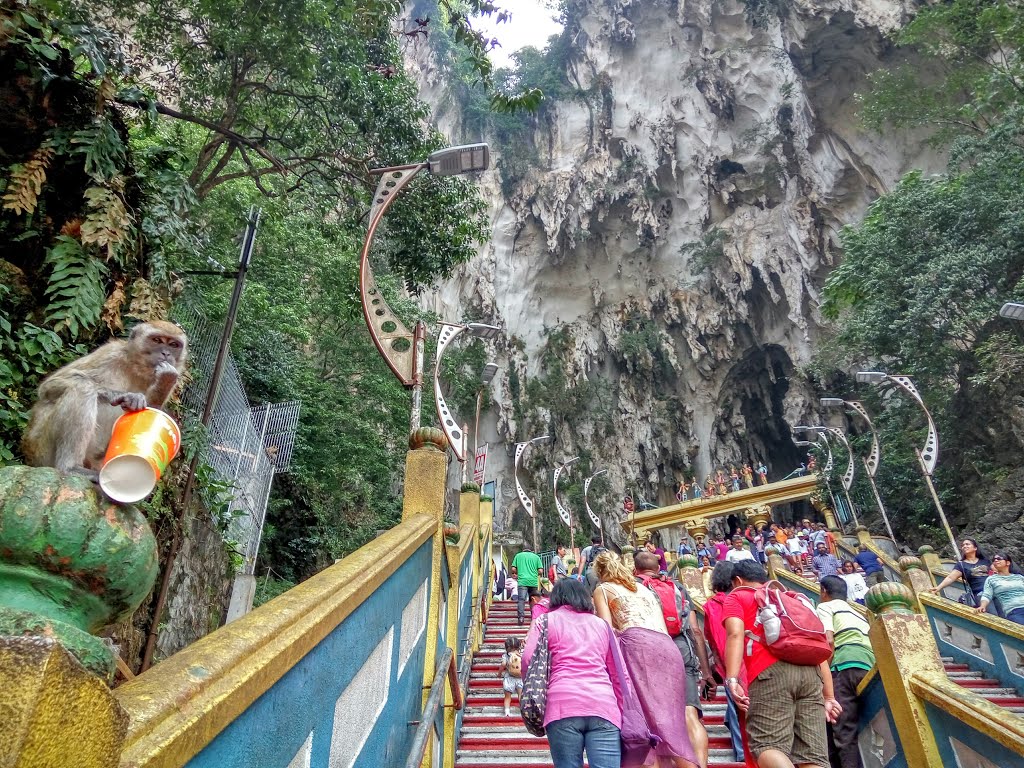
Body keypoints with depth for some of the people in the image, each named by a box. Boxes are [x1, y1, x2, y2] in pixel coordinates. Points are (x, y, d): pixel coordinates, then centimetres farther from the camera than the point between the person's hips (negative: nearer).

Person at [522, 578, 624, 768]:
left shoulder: (547, 620, 15)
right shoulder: (602, 624, 25)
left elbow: (528, 659, 3)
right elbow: (617, 674, 22)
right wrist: (622, 714, 24)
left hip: (563, 704, -2)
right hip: (604, 706, 2)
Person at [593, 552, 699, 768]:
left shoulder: (602, 589, 19)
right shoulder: (644, 589, 36)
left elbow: (607, 629, 7)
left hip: (637, 644, -5)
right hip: (668, 647, 6)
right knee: (670, 717, 5)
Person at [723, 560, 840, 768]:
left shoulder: (737, 597, 18)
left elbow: (735, 634, -3)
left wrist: (732, 679, -12)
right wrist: (829, 697, 27)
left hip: (771, 672, -5)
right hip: (811, 672, 5)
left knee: (768, 746, -8)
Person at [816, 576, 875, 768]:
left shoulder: (825, 606, 12)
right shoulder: (857, 613, 34)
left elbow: (829, 642, -4)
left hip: (846, 667, -7)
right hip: (870, 669, 7)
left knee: (844, 733, -10)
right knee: (857, 731, 10)